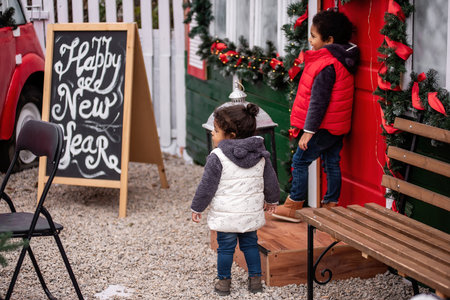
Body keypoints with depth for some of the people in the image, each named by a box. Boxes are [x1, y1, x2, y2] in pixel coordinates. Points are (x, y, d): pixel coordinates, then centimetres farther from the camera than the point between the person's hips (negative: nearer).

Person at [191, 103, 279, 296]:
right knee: (250, 244, 19)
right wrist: (272, 200, 27)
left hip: (226, 214, -5)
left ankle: (224, 281, 19)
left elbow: (207, 186, -11)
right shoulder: (260, 154, 0)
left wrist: (197, 208, 2)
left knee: (225, 247, 9)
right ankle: (255, 279, 24)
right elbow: (270, 180, 10)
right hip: (252, 212, 5)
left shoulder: (217, 157, -16)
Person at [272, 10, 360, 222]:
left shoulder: (326, 66, -22)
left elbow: (318, 100, -23)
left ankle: (293, 206, 5)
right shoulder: (341, 61, 9)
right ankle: (331, 205, 22)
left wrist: (309, 130, -20)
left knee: (300, 160, 0)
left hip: (324, 127, -10)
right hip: (337, 127, 10)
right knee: (332, 163, 14)